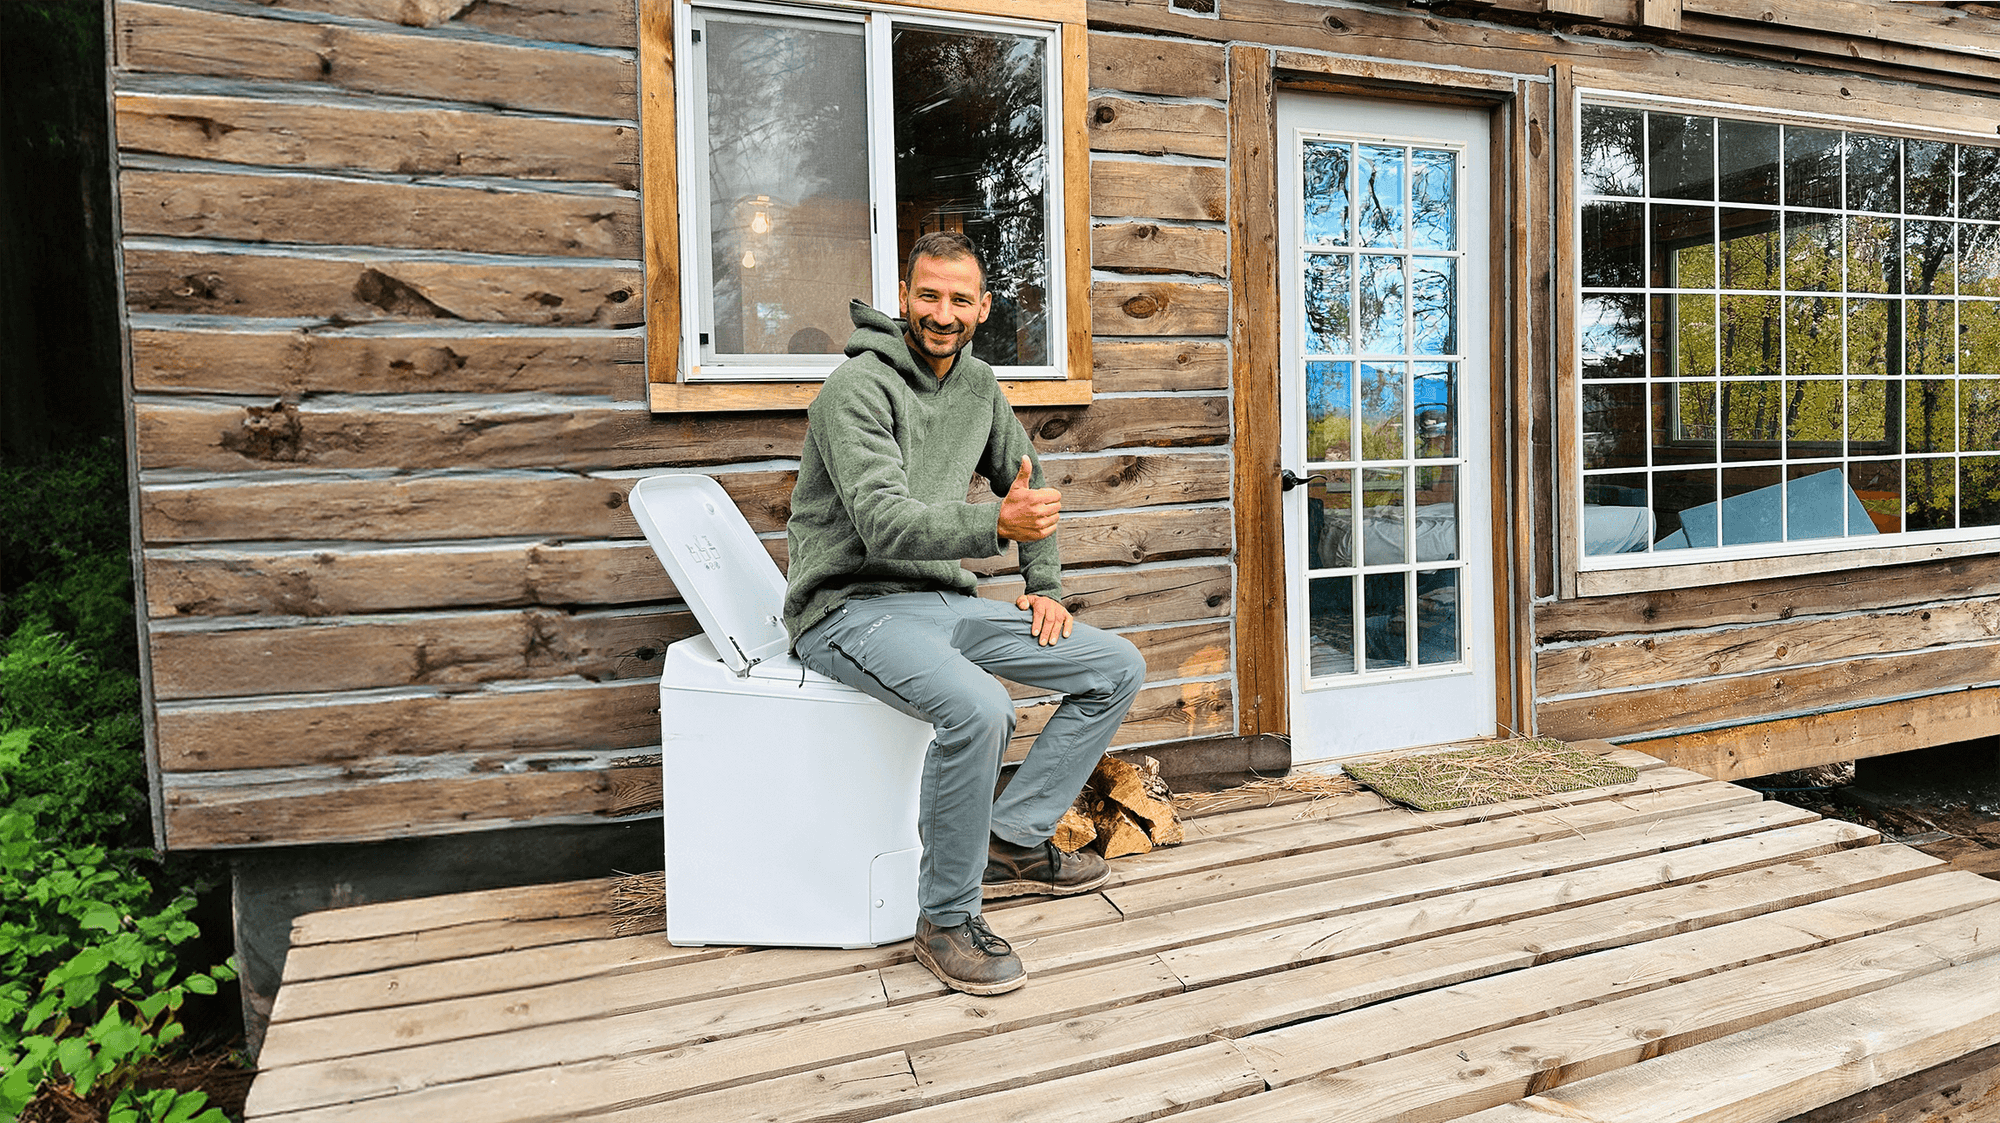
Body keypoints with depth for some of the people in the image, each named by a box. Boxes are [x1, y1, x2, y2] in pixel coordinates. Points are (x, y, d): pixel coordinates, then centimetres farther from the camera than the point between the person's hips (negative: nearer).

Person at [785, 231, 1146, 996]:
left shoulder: (978, 387, 11)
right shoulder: (860, 386, -14)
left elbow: (1028, 483, 23)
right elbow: (885, 526, -25)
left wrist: (1046, 586, 11)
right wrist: (998, 523, -39)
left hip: (941, 599, 8)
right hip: (851, 605, -8)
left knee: (1118, 669, 0)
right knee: (976, 706, -36)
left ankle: (1012, 841, 4)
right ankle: (947, 920, -15)